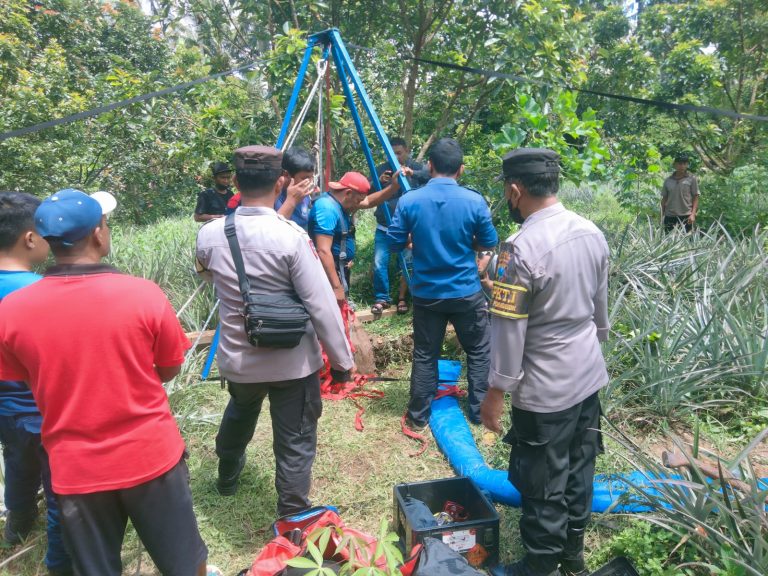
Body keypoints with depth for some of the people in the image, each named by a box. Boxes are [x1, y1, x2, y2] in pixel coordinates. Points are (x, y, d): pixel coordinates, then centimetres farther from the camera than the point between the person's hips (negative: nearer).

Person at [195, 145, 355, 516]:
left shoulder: (209, 235, -7)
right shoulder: (292, 237, -22)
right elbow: (322, 306, -19)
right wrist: (342, 360, -8)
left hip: (237, 358, 6)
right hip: (293, 362, -5)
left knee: (239, 413, 32)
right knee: (295, 442, 11)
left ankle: (227, 476, 59)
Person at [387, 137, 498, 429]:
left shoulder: (409, 201, -9)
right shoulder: (474, 201, -11)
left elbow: (395, 244, 0)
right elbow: (488, 244, 0)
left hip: (426, 293, 1)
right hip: (466, 292, -1)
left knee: (424, 355, 13)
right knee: (479, 351, 18)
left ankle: (418, 416, 23)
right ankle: (480, 411, 27)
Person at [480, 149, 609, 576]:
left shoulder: (522, 248, -24)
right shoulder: (592, 233, 0)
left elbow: (509, 329, -20)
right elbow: (601, 307, 11)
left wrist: (496, 392, -10)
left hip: (545, 389, -8)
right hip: (588, 375, 8)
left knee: (542, 483, 10)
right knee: (578, 471, 22)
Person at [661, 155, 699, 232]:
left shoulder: (691, 179, 3)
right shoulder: (668, 180, 10)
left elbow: (695, 198, 1)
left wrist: (693, 214, -10)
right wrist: (662, 216, 7)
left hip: (686, 216, -2)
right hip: (669, 216, 2)